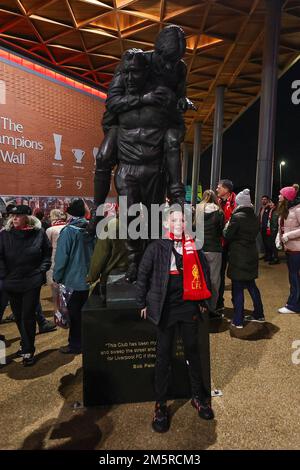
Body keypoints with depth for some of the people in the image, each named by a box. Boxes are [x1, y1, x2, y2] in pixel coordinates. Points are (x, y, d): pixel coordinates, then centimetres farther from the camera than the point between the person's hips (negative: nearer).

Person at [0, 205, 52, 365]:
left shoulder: (39, 233, -4)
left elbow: (47, 253, 5)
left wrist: (42, 270, -4)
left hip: (32, 282, -3)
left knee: (28, 316, 0)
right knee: (18, 317, 15)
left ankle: (28, 351, 15)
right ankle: (26, 344, 35)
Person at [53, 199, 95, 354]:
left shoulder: (68, 231, -15)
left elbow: (61, 256, -15)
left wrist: (57, 277, -3)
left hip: (74, 279, -6)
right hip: (89, 278, 6)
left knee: (74, 313, 6)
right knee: (83, 311, 17)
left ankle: (75, 345, 16)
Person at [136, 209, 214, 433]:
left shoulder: (193, 246, 2)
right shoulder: (156, 247, -6)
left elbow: (204, 270, 13)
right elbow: (143, 274, -2)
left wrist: (202, 300, 11)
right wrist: (143, 303, -1)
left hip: (189, 305, 3)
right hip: (165, 307, -2)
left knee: (193, 350, 15)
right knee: (164, 354, 8)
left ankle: (199, 396, 35)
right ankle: (161, 404, 23)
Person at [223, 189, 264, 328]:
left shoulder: (237, 217, -15)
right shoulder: (255, 218, 7)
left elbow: (227, 236, -11)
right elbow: (254, 234, 14)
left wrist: (227, 224, 5)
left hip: (238, 257, -7)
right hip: (252, 255, 7)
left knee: (237, 288, -1)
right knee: (251, 285, 19)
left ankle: (238, 321, 5)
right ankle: (258, 314, 29)